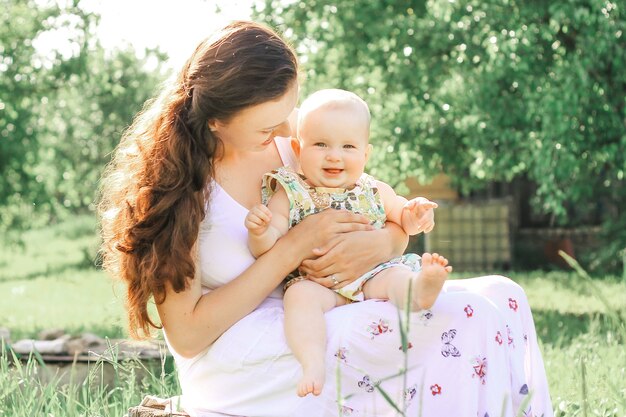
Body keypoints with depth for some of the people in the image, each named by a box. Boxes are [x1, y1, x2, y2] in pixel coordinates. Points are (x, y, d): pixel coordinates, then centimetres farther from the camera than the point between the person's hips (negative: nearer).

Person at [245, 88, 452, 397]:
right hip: (316, 282, -2)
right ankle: (313, 364, -49)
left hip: (372, 275, 3)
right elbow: (268, 247, -2)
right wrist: (259, 232, -26)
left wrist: (416, 214, 1)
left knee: (399, 278, -27)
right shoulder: (290, 194, 2)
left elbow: (403, 218, 26)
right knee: (301, 295, -34)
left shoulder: (374, 192, 12)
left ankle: (420, 290, -59)